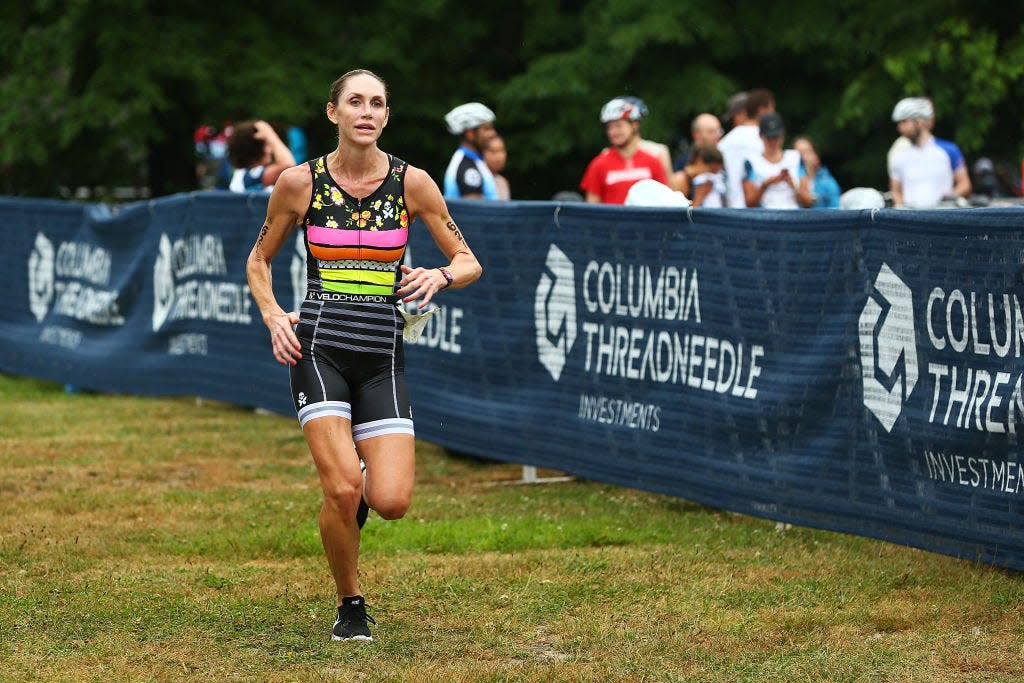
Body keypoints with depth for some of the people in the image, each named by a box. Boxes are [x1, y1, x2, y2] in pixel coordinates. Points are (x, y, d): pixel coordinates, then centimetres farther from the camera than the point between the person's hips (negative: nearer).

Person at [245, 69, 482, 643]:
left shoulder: (411, 182, 1)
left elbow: (469, 263, 6)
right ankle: (351, 603, 6)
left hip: (383, 356, 1)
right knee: (342, 487, -18)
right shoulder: (300, 182, 0)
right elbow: (259, 260, 14)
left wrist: (440, 277, -16)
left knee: (391, 502, -11)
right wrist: (273, 316, -4)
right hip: (318, 348, -1)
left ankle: (361, 491, 27)